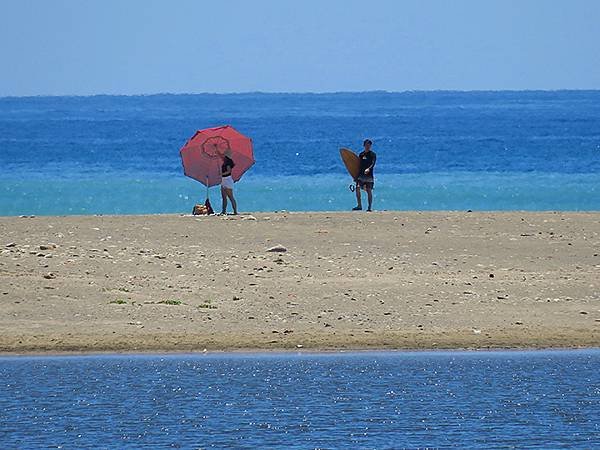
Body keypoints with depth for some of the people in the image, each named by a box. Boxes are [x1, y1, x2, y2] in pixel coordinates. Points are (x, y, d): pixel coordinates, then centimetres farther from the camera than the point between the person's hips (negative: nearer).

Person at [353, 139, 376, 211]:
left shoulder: (372, 154, -1)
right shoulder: (361, 154, 13)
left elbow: (373, 163, -14)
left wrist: (368, 169, -33)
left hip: (369, 175, -4)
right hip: (361, 174, 4)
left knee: (369, 190, -4)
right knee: (357, 188, -10)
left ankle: (370, 207, 2)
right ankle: (359, 205, -2)